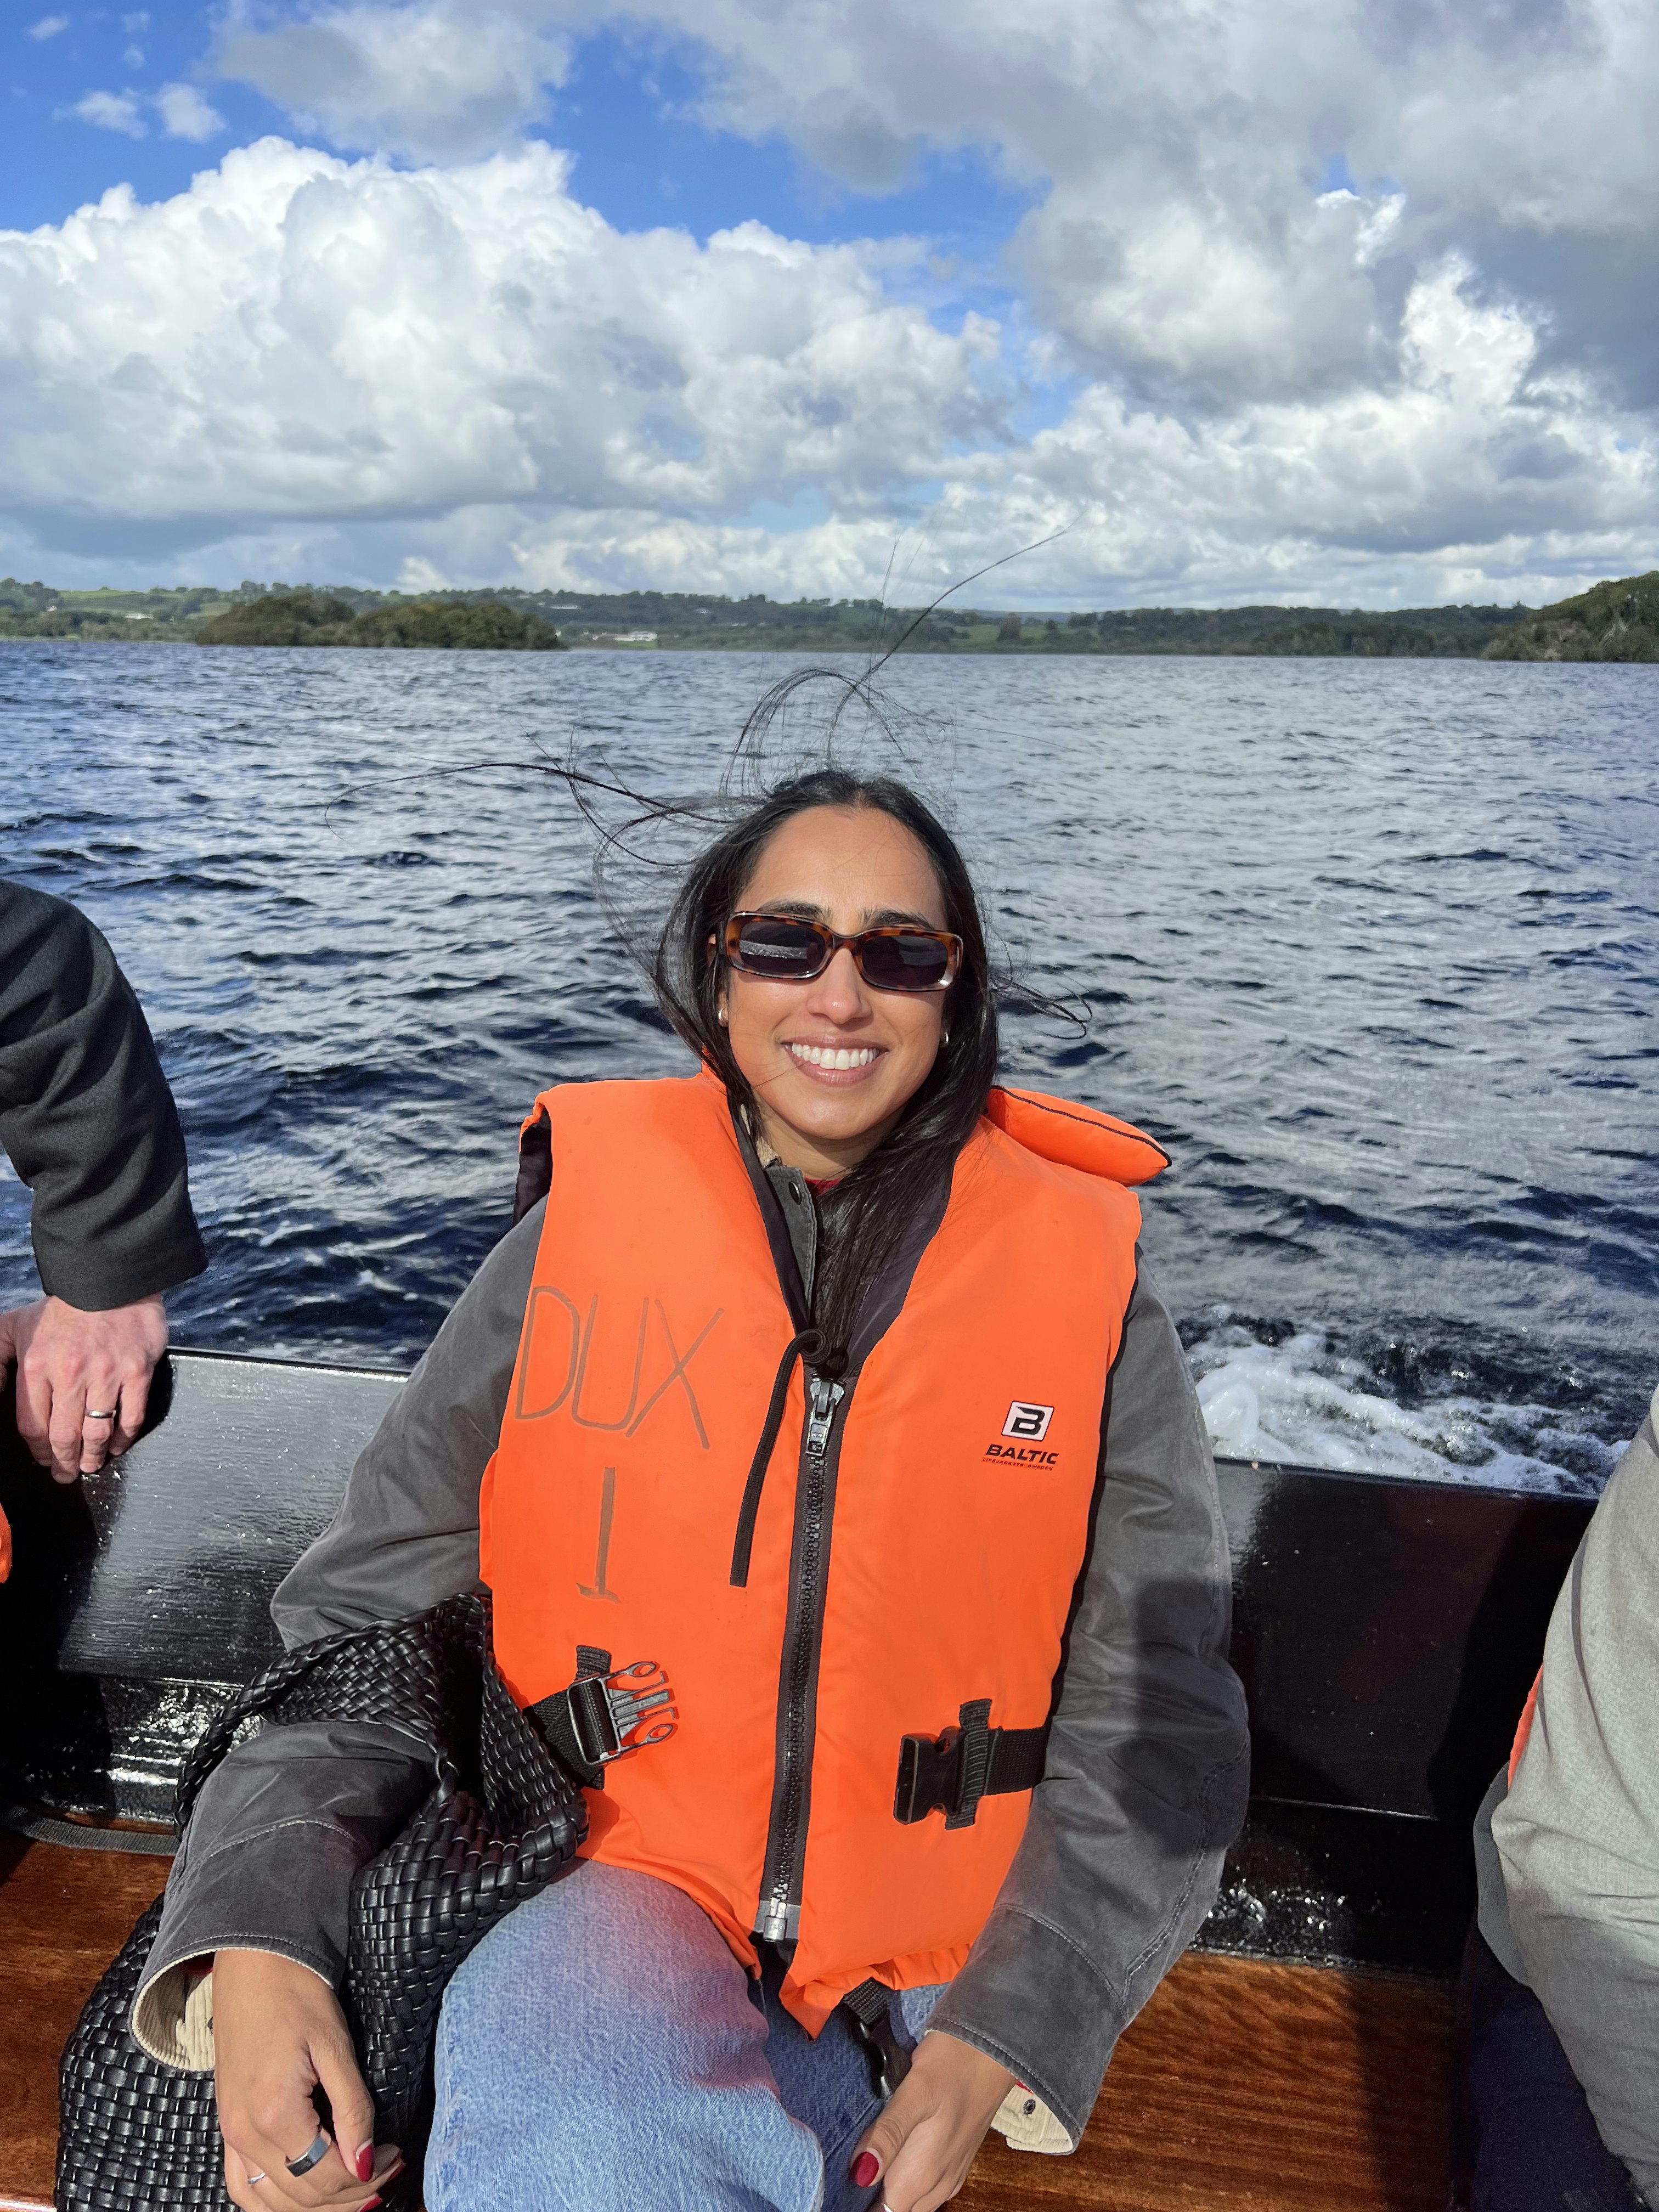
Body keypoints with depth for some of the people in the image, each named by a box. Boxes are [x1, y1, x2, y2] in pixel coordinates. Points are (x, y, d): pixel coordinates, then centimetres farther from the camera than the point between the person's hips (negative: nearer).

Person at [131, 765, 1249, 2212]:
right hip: (641, 1878, 0)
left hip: (958, 1940, 1)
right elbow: (370, 1617, -2)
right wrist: (253, 1937, -16)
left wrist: (1008, 2036, -12)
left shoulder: (1086, 1279, -6)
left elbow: (1157, 1716, -2)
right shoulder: (582, 1237, -6)